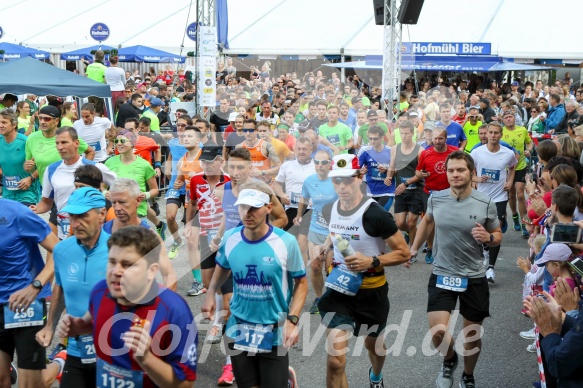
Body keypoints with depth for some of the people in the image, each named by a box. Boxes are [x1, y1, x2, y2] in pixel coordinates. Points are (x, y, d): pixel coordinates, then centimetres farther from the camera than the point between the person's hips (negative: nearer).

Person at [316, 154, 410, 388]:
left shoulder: (375, 215, -22)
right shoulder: (329, 210, -3)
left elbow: (404, 253, -17)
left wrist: (372, 261, -29)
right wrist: (326, 245, 4)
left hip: (371, 291, -2)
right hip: (339, 288, 3)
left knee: (373, 344, 25)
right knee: (335, 360, -12)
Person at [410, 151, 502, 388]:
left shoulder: (486, 204, -12)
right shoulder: (435, 199, -6)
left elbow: (498, 236, 2)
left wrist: (488, 238, -21)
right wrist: (414, 247, 21)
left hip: (474, 277, 0)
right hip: (442, 275, 1)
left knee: (472, 335, 14)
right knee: (438, 332, -13)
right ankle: (449, 360, 23)